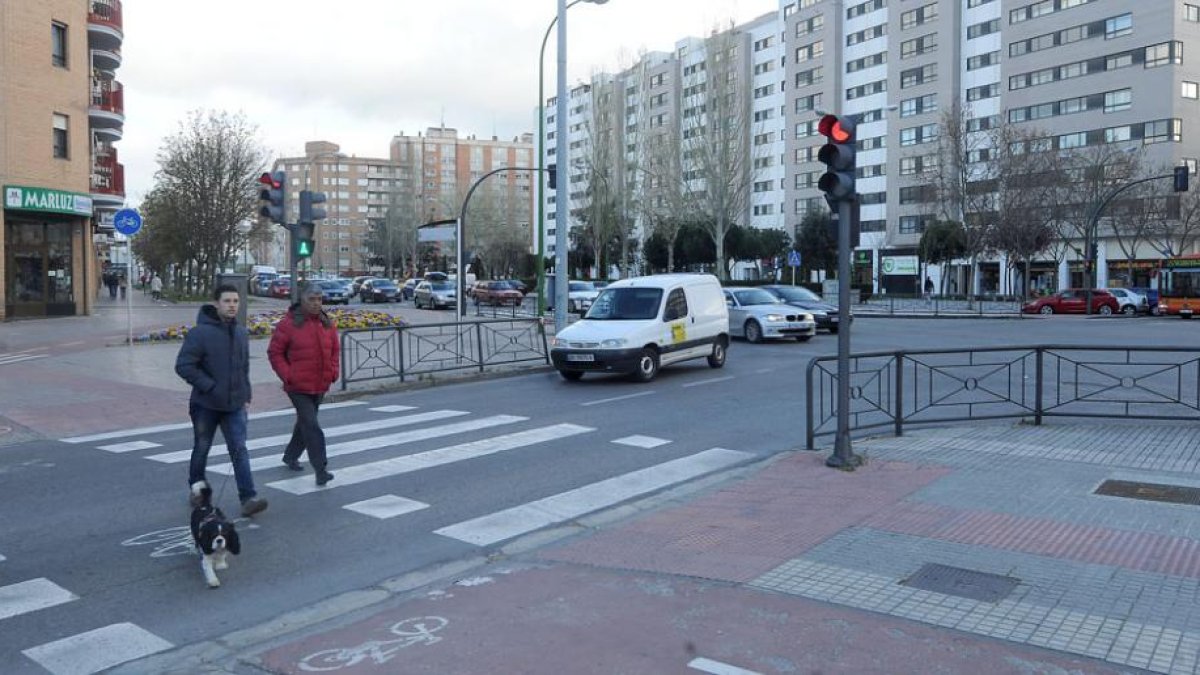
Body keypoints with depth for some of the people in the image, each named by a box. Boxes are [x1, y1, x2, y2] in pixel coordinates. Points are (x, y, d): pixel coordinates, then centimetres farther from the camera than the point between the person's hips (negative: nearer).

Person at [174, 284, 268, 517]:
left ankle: (248, 497, -10)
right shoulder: (200, 333, -13)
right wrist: (210, 387, -18)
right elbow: (183, 366, -16)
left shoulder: (241, 333, 6)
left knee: (240, 449, -6)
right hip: (205, 404, -3)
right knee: (201, 449, 15)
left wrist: (246, 396, 10)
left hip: (235, 405, 3)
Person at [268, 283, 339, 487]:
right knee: (311, 426, -12)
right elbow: (274, 352, -5)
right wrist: (287, 375, -14)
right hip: (298, 386, -6)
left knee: (305, 423, 20)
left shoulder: (327, 323, 6)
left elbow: (335, 350, 16)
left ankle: (291, 455, 41)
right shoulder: (288, 324, -9)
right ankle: (321, 469, -12)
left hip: (320, 386, 6)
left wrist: (333, 371, 2)